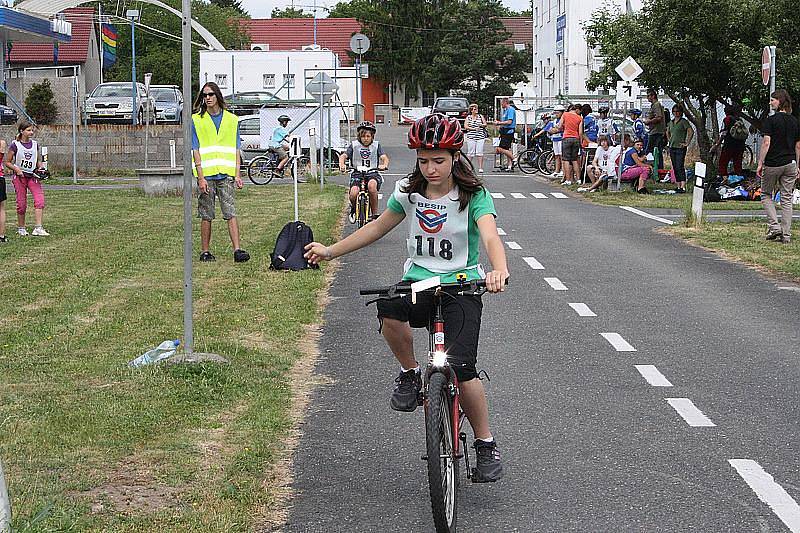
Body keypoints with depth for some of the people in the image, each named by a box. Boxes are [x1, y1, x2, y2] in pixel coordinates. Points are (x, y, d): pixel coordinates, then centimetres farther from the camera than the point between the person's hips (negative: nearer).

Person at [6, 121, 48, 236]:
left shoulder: (35, 144, 8)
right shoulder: (15, 145, -5)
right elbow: (6, 162, -2)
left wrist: (40, 168, 0)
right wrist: (17, 169, -16)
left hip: (32, 176, 3)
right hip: (19, 176, -3)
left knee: (40, 199, -14)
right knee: (22, 203, 1)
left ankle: (38, 228, -17)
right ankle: (21, 228, 19)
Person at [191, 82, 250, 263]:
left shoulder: (231, 119, 11)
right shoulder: (196, 120, 4)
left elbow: (236, 150, 12)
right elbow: (196, 151, -1)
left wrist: (238, 175, 2)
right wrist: (201, 177, -9)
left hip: (226, 174, 1)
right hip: (206, 175, -1)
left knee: (231, 213, -6)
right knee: (206, 216, 3)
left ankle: (237, 250, -11)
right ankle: (205, 251, 11)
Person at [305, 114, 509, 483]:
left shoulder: (473, 196, -9)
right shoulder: (409, 192, 5)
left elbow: (490, 236, -27)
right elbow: (378, 227, 19)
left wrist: (499, 270, -48)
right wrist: (330, 251, 17)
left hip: (461, 286, -3)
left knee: (461, 369, -18)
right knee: (388, 310, -34)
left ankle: (486, 445, 4)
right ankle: (410, 373, -5)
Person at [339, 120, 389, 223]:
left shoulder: (376, 145, 9)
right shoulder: (354, 145, 8)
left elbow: (384, 157, -3)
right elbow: (343, 156, -1)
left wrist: (384, 165, -28)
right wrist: (342, 164, -25)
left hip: (372, 173, 0)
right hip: (357, 174, 0)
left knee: (372, 185, -37)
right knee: (354, 193, -29)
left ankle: (374, 214, -21)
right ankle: (353, 209, 10)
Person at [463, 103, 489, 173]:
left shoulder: (481, 116, 12)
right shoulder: (468, 117, 7)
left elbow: (485, 124, 14)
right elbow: (465, 126, -1)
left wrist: (481, 125, -8)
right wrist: (474, 129, -9)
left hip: (480, 137, 1)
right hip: (471, 137, -1)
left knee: (480, 153, -5)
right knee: (470, 152, -2)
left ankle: (480, 168, -4)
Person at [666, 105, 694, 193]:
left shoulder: (683, 121, -7)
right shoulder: (671, 122, 14)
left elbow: (691, 131, -16)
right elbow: (668, 132, 32)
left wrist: (687, 143, -15)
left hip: (680, 147, -8)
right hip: (672, 147, 8)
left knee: (680, 167, -15)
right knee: (675, 168, 8)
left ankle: (683, 187, -18)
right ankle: (678, 186, 13)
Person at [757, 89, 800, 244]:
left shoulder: (771, 120, -10)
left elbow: (766, 143, -14)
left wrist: (760, 163, -11)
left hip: (772, 164, -5)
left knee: (766, 195, 13)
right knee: (786, 199, 7)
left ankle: (774, 227, -2)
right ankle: (786, 234, 5)